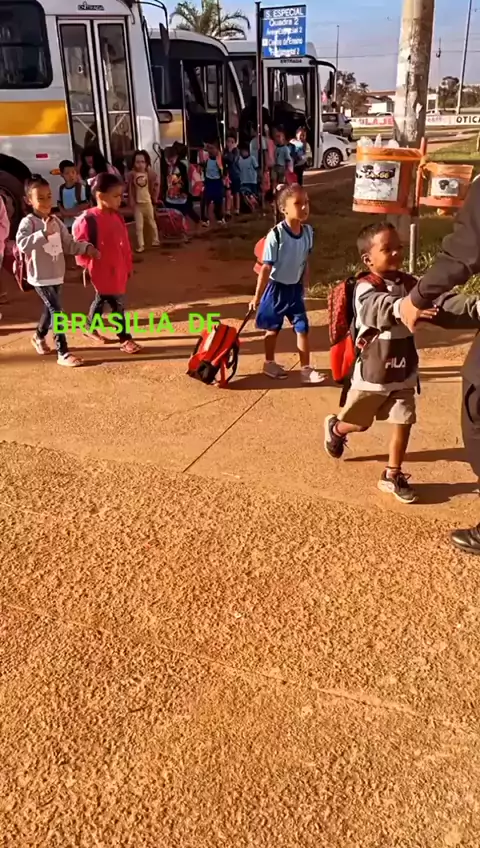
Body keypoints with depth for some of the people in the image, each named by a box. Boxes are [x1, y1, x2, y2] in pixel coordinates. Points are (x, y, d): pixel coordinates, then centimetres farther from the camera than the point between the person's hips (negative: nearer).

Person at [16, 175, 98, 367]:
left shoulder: (56, 221, 7)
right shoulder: (28, 222, -14)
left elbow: (69, 245, 10)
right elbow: (22, 244, -31)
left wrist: (86, 248, -7)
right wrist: (44, 233, -40)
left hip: (57, 275, 7)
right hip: (40, 277, -7)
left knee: (50, 309, 22)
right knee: (56, 311, -12)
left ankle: (39, 337, 48)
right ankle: (63, 353, -7)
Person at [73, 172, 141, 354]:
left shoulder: (116, 216, 5)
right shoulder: (89, 219, -19)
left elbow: (124, 243, 11)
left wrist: (127, 266, 15)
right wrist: (86, 267, -10)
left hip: (117, 270, 8)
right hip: (102, 271, -8)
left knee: (101, 300, 22)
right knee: (117, 304, -2)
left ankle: (90, 328, 40)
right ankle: (125, 339, 10)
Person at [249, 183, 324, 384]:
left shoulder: (308, 232, -6)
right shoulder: (275, 235, -23)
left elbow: (305, 262, 7)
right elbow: (266, 268, -18)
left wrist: (304, 287, 13)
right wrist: (257, 297, -14)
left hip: (295, 288, 4)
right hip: (277, 287, -4)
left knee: (302, 328, 2)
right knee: (273, 328, 12)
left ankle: (306, 369, 10)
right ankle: (269, 363, 31)